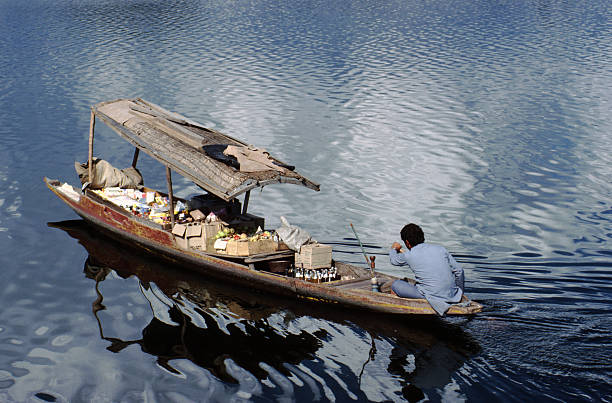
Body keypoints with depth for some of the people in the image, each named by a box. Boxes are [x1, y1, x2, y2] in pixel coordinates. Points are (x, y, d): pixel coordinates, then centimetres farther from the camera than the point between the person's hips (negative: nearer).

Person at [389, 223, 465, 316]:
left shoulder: (408, 256, -4)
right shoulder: (440, 248, 5)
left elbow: (393, 260, 19)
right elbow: (459, 271, 9)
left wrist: (394, 249, 42)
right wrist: (460, 292, 25)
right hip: (452, 295, 3)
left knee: (395, 284, 11)